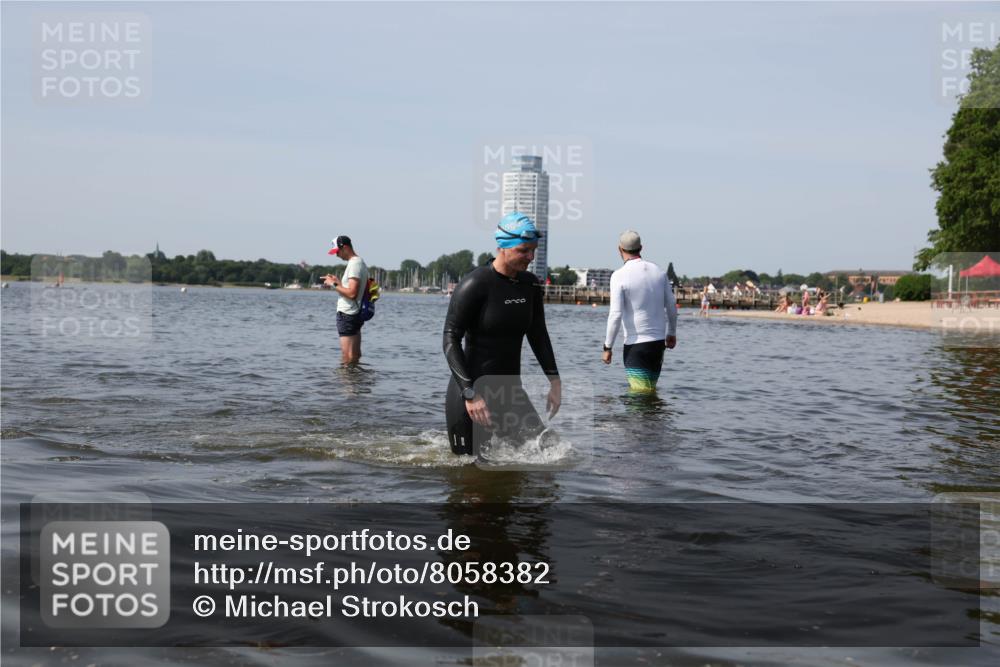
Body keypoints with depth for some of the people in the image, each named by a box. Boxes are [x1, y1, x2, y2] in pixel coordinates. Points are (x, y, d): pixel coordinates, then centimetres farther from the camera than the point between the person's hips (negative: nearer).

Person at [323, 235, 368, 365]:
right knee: (355, 357, 14)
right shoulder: (360, 262, 16)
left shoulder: (354, 264, -16)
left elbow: (351, 293, -24)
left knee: (347, 358, -9)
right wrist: (338, 281, 12)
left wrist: (334, 284, -13)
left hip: (347, 315, -11)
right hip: (356, 314, 11)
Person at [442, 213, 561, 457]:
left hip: (510, 390, 6)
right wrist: (470, 394, -23)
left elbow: (538, 334, 18)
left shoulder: (530, 285, 5)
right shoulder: (476, 284, -15)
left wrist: (554, 380, 11)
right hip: (470, 390, -6)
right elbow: (450, 340, -16)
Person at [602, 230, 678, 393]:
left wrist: (607, 347, -7)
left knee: (641, 392, -5)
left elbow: (616, 315, -15)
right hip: (659, 341, 5)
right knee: (651, 390, 15)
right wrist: (672, 333, 26)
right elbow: (672, 307, 11)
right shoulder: (658, 271, 5)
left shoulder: (619, 276, -11)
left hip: (636, 344, -5)